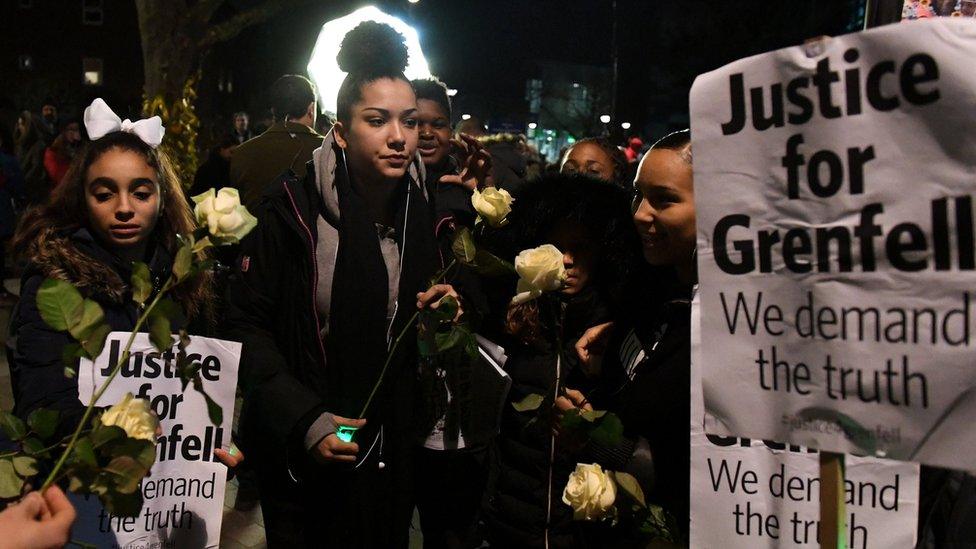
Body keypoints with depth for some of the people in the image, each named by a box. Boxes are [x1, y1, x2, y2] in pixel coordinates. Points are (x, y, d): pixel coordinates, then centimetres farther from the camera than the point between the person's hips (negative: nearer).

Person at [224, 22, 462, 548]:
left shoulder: (423, 209, 1)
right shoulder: (292, 208, -16)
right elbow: (246, 323, -15)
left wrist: (438, 308, -8)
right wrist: (301, 419, -22)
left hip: (390, 445, 5)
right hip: (300, 456, -4)